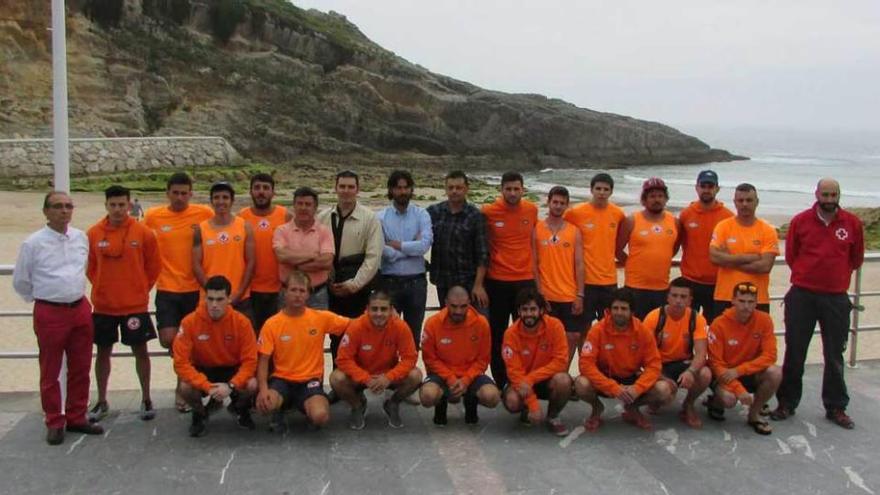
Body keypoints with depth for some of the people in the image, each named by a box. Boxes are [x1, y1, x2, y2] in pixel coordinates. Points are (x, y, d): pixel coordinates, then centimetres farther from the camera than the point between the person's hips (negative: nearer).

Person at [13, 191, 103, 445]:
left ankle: (77, 417, 24)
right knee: (50, 372, 6)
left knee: (81, 369, 11)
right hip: (50, 313, -4)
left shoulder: (81, 238, 4)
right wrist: (42, 298, 8)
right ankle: (55, 423, 17)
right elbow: (20, 281, 2)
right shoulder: (33, 243, -8)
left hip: (80, 309, 4)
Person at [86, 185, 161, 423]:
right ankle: (101, 402, 23)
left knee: (140, 350, 6)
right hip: (103, 305, 2)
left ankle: (146, 400, 18)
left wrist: (142, 289, 4)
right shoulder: (93, 233, -2)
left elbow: (153, 266, 3)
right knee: (103, 351, 11)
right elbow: (90, 267, 9)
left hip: (135, 304, -2)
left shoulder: (143, 233, -6)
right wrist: (102, 288, 6)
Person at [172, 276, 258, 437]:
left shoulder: (242, 322, -19)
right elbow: (181, 362, -21)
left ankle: (240, 409, 9)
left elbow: (249, 360, -16)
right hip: (202, 370, 0)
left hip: (233, 369, 0)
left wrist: (230, 385, -31)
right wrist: (207, 386, -30)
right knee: (185, 387, -33)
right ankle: (199, 414, 5)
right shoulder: (190, 322, -21)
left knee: (252, 385, -30)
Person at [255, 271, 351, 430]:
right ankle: (279, 411, 7)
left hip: (310, 379, 0)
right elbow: (263, 360, -4)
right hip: (282, 379, 0)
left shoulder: (321, 317, -3)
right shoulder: (271, 324, -4)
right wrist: (263, 388, -21)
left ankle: (308, 406, 10)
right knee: (265, 404, -32)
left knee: (320, 417, -29)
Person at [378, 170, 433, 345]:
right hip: (390, 282, -1)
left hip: (416, 282, 1)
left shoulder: (421, 215, 2)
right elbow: (382, 250, -14)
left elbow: (425, 245, -14)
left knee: (414, 333, 12)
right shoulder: (381, 217, -1)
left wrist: (398, 245, -10)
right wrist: (412, 247, -11)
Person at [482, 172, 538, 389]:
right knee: (497, 334, 5)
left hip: (525, 279, 2)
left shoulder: (532, 210, 2)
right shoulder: (488, 212, -7)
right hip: (497, 281, -2)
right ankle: (500, 382, 15)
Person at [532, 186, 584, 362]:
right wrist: (538, 293, -6)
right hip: (546, 296, -1)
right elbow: (533, 264, 0)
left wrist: (580, 295, -2)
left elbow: (579, 265, 4)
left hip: (570, 296, 2)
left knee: (573, 336, 1)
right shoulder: (536, 230, 2)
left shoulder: (574, 231, 6)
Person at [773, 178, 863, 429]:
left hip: (836, 298, 0)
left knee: (834, 355, 8)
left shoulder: (853, 223, 0)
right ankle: (787, 403, 17)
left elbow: (857, 258, 12)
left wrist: (834, 274, 13)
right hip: (801, 295, 0)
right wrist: (809, 274, 10)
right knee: (794, 352, 6)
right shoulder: (800, 221, -2)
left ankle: (836, 408, 19)